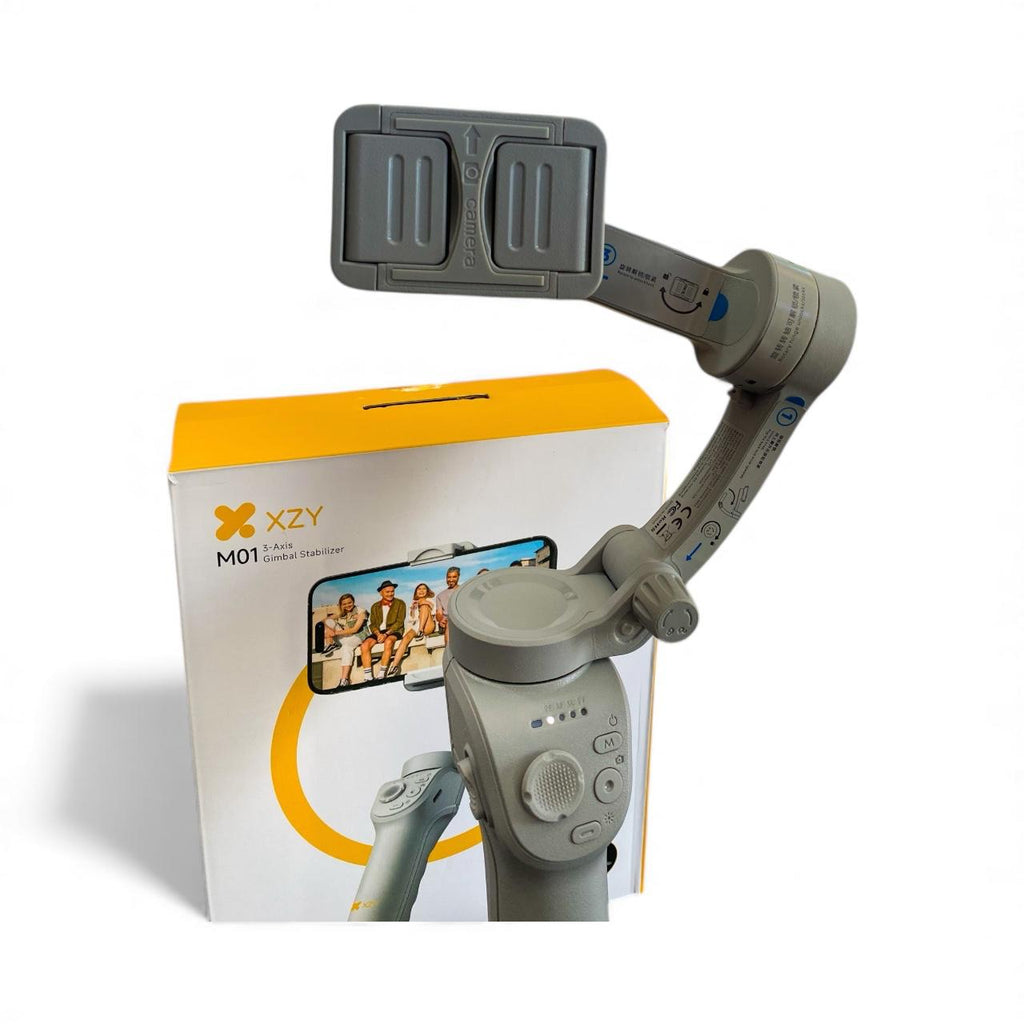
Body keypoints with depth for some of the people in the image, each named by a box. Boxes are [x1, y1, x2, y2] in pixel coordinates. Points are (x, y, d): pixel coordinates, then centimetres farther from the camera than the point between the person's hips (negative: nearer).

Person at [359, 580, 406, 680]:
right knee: (364, 645, -25)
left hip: (393, 631, -3)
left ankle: (381, 675, -38)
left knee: (388, 642, -38)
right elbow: (372, 624, 10)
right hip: (378, 632, 4)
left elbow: (399, 622, -3)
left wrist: (386, 634, -16)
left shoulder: (400, 603, 6)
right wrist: (378, 634, -13)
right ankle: (368, 677, -28)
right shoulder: (375, 606, 17)